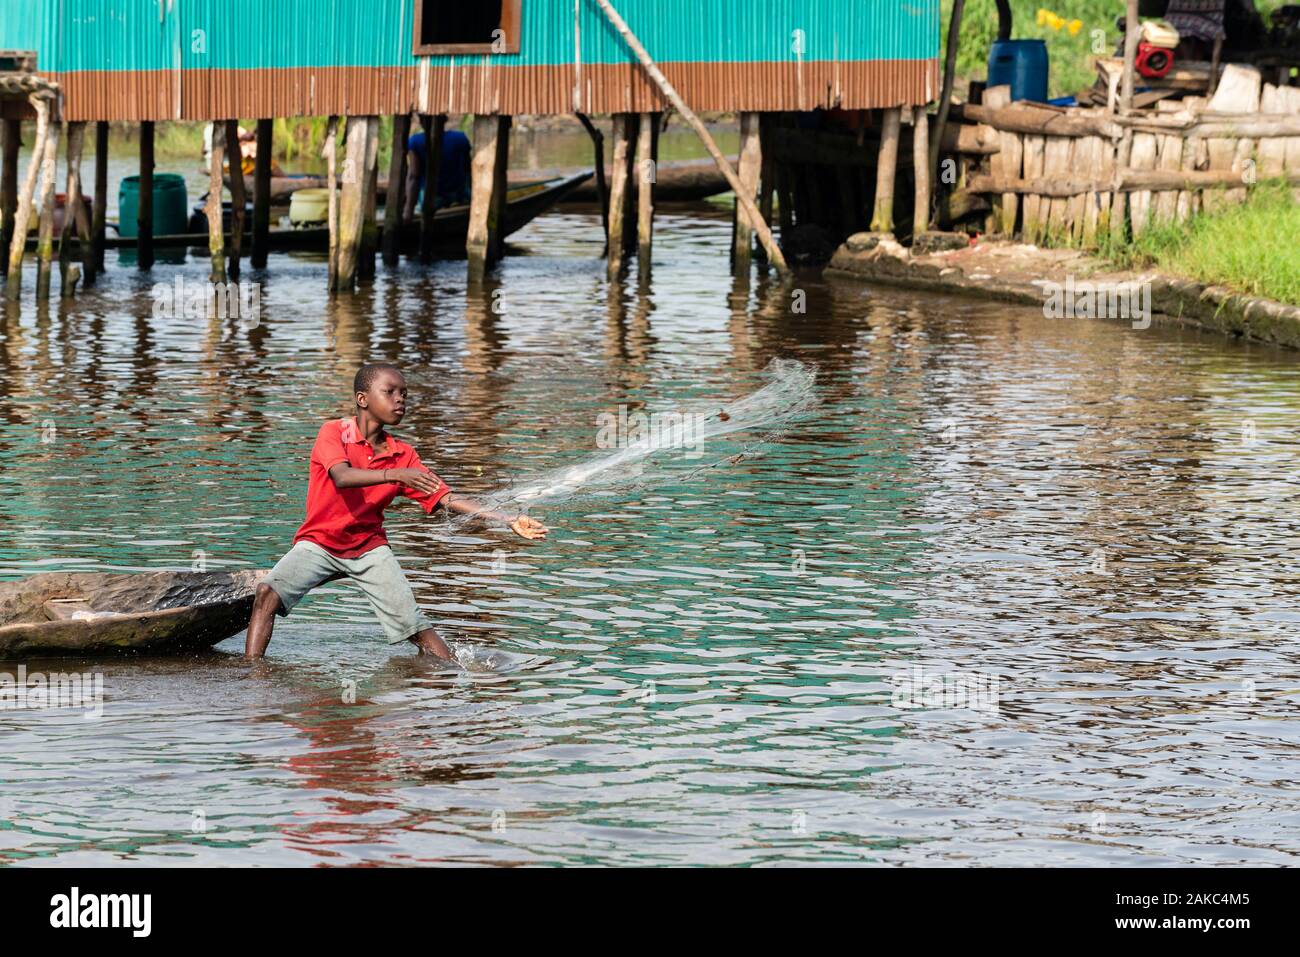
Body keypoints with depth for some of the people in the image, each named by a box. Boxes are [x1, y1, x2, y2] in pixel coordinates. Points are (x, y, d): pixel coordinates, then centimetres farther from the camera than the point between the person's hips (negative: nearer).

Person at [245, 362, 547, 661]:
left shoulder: (403, 454, 0)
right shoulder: (334, 432, -11)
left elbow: (446, 499, -1)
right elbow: (342, 477, -30)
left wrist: (508, 520, -11)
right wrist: (394, 474, -45)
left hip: (369, 548, 3)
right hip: (318, 542, -3)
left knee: (412, 623, -12)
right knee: (268, 593, -25)